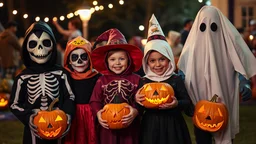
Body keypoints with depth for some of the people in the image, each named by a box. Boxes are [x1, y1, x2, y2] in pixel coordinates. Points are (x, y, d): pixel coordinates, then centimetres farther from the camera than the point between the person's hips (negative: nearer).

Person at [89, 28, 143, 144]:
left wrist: (136, 111, -24)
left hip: (129, 126, 0)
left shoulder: (135, 80, 0)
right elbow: (95, 101, 1)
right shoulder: (102, 80, 2)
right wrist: (98, 113, -18)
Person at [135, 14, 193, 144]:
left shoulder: (176, 80, -3)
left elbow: (188, 102, -1)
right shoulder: (144, 82, 1)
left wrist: (177, 104, -20)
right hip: (151, 126, 1)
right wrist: (136, 100, -16)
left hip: (172, 126, -1)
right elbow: (139, 110, 5)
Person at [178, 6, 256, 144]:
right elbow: (183, 69, 3)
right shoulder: (193, 44, 2)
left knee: (224, 133, 1)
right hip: (200, 99, 1)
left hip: (224, 99, -1)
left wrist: (244, 82, -23)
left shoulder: (228, 40, -2)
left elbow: (240, 62, -5)